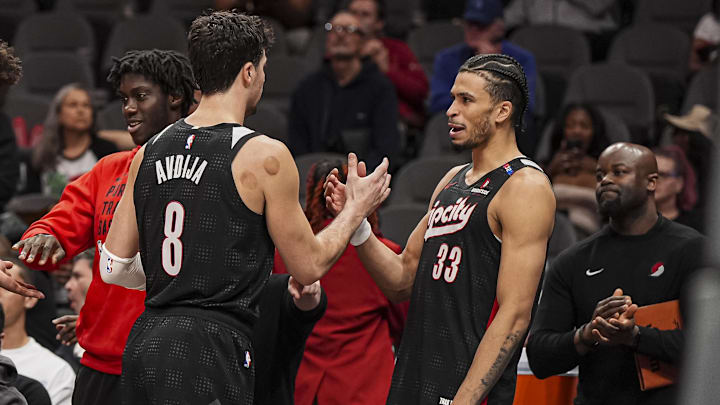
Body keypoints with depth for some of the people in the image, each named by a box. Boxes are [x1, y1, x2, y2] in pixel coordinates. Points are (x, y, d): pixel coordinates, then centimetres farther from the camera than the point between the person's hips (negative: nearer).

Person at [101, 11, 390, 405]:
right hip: (213, 350, -7)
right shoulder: (265, 155, -8)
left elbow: (114, 267, 11)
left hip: (145, 341, 7)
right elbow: (309, 266, 0)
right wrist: (357, 209, 16)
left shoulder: (150, 151, 10)